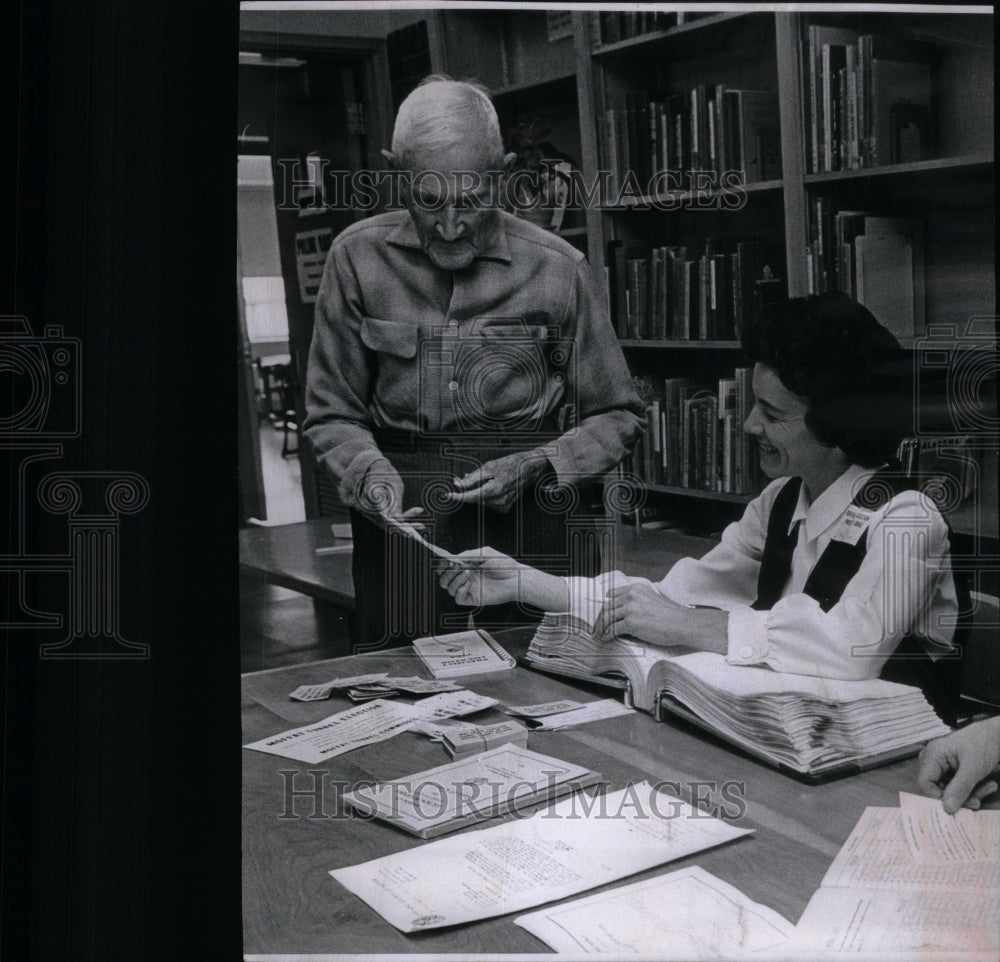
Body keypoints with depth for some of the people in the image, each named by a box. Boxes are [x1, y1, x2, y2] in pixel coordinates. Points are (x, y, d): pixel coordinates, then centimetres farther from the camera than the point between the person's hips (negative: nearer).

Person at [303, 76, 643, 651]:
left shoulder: (558, 269, -4)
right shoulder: (359, 258, -1)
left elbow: (618, 417, 4)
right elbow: (332, 413, 6)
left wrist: (535, 466, -12)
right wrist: (370, 471, -14)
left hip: (539, 528, -1)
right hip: (404, 523, 1)